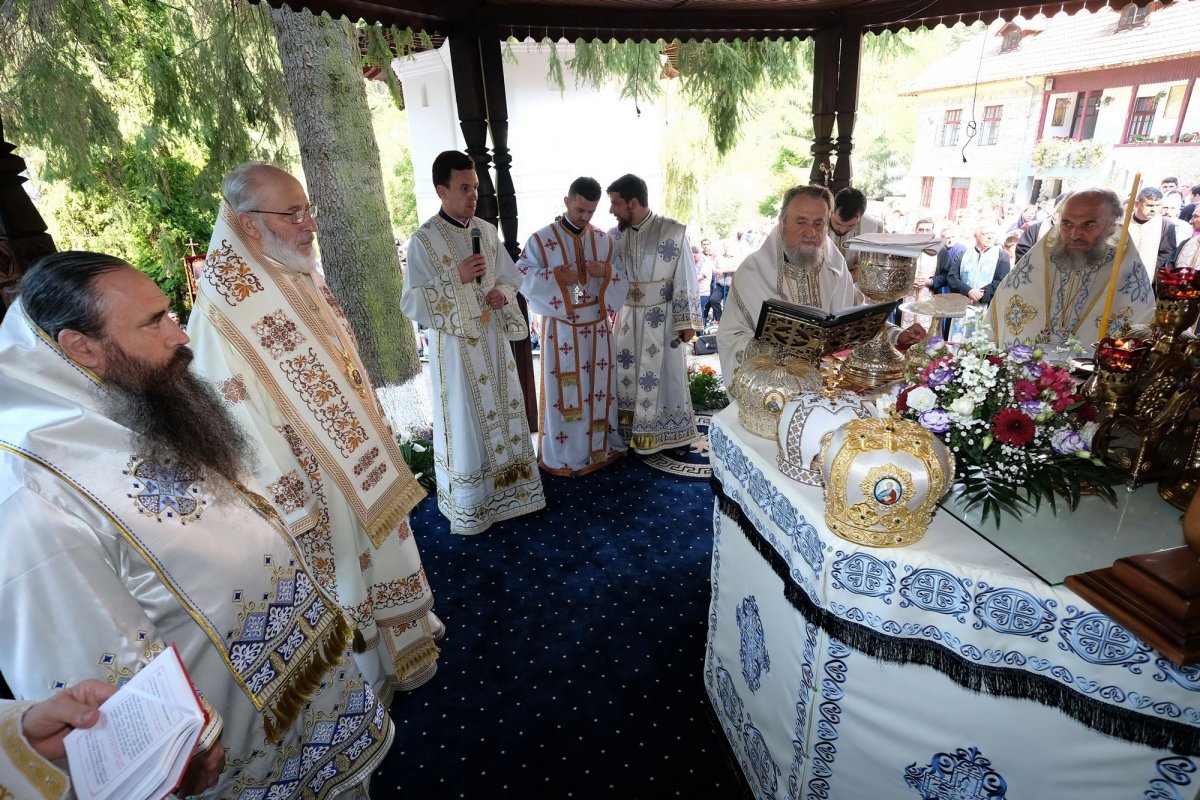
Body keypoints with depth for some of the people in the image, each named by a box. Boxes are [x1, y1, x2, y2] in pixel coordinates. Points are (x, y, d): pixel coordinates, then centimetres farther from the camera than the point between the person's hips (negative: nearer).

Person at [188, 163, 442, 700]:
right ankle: (367, 676, 40)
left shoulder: (306, 280, 1)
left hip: (362, 464, 8)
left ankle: (402, 635, 50)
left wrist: (377, 433, 15)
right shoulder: (224, 312, -23)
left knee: (384, 555, 25)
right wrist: (292, 509, -19)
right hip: (314, 487, -7)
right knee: (341, 572, 14)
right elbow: (241, 421, -22)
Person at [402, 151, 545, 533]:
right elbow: (411, 303, -13)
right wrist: (455, 278, -23)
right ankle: (469, 505, 20)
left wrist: (502, 293, -9)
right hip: (456, 346, -5)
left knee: (504, 410, 14)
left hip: (493, 337, 6)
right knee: (465, 421, 3)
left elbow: (511, 277, 14)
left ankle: (508, 488, 32)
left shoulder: (487, 231, 5)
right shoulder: (423, 240, -11)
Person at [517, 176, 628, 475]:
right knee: (563, 391, 3)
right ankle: (563, 454, 16)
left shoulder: (603, 240, 6)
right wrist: (555, 275, -20)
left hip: (597, 327, 4)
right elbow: (522, 276, -6)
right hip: (561, 329, -3)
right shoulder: (542, 239, -4)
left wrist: (606, 271, -13)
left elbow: (622, 279, 9)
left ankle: (600, 444, 29)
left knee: (598, 385, 12)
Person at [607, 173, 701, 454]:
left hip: (661, 318, -4)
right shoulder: (616, 235, 1)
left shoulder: (673, 232, -11)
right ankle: (632, 431, 27)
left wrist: (687, 321, -10)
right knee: (626, 373, 11)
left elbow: (685, 279, -8)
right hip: (628, 316, 4)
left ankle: (670, 433, 24)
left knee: (665, 373, 7)